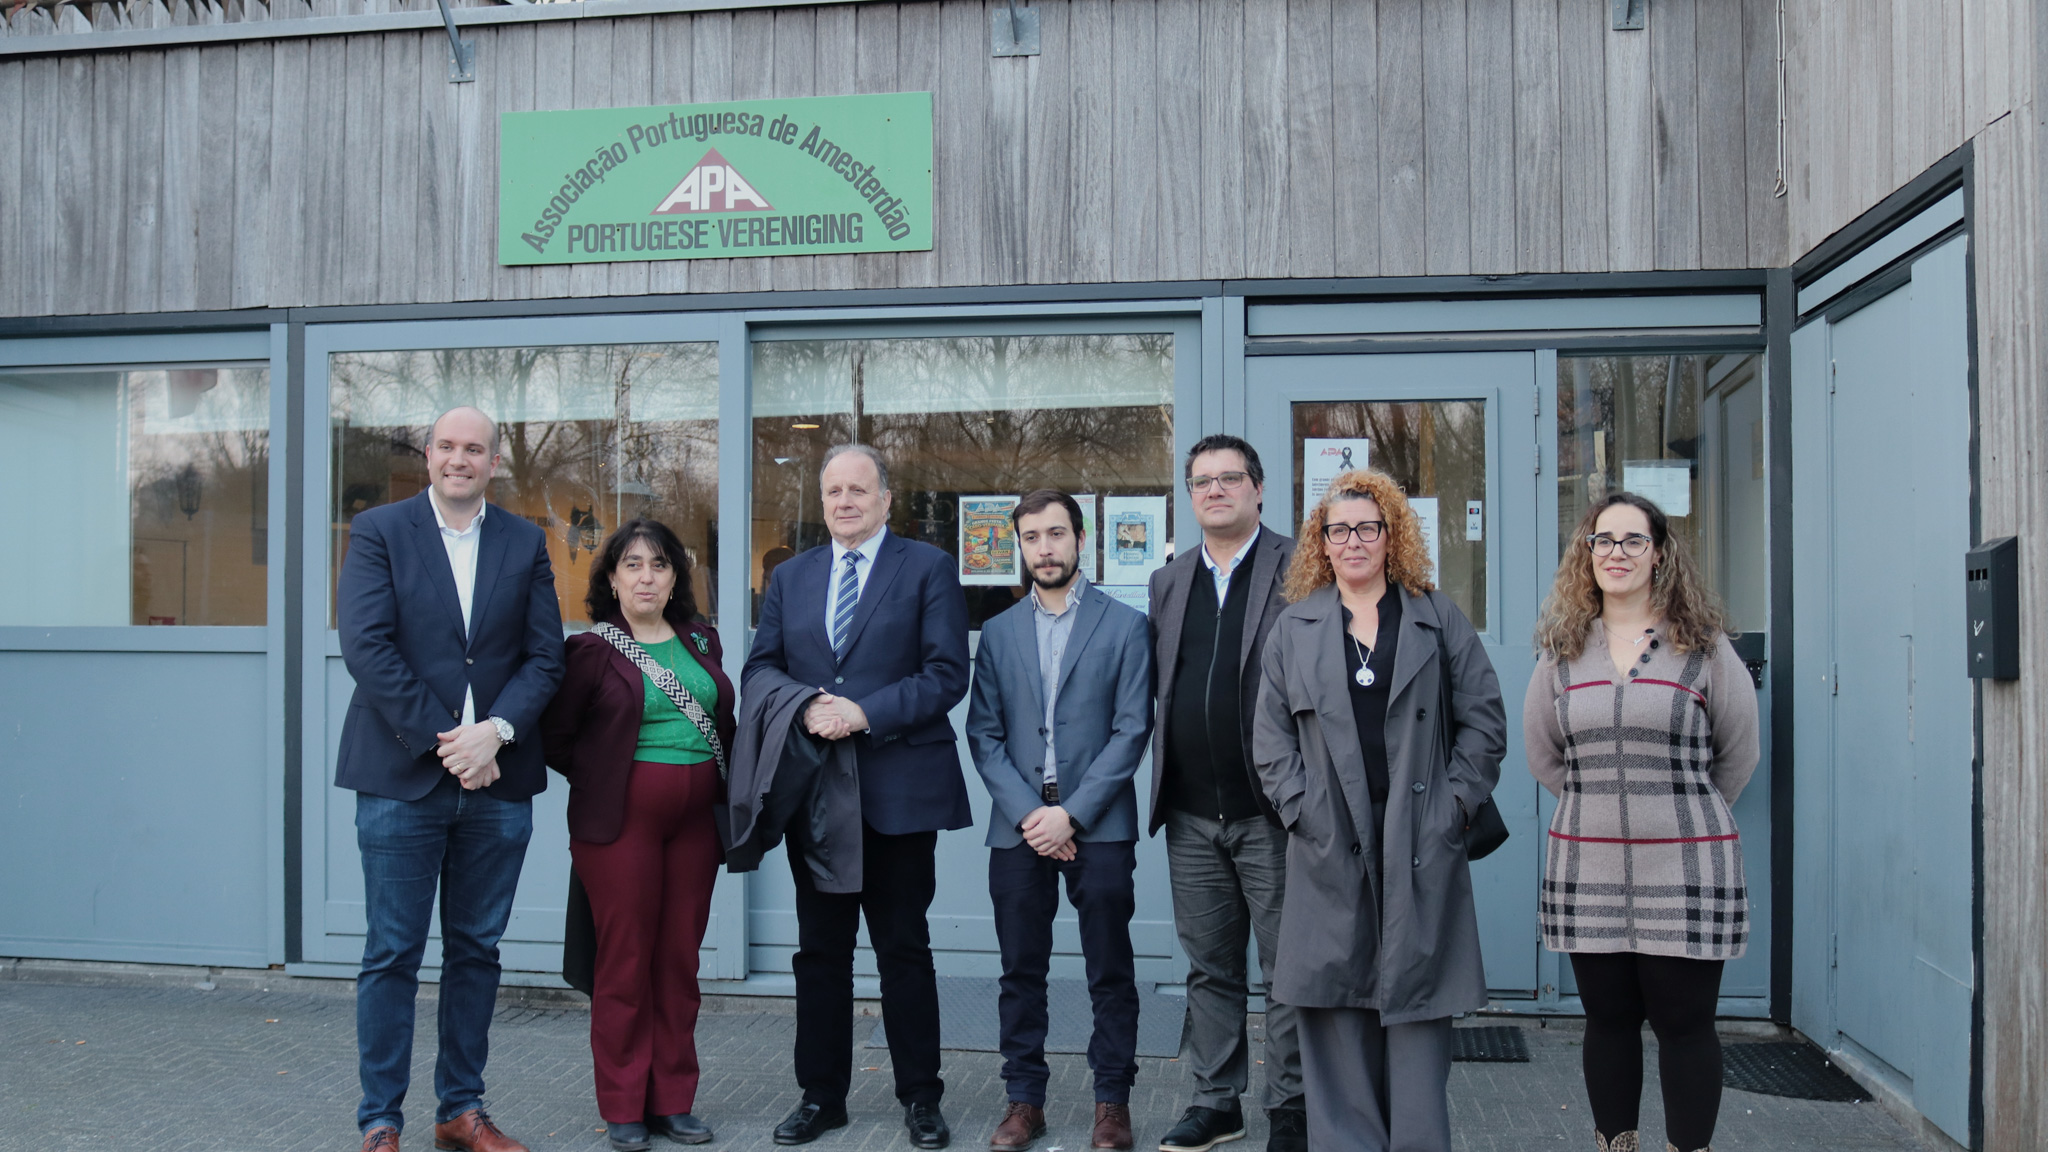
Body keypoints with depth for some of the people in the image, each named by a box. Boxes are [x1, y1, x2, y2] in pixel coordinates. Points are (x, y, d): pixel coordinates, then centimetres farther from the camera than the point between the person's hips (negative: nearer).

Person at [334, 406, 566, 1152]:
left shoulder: (525, 544, 9)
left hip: (497, 781, 3)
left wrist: (494, 732, -13)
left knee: (476, 951, 11)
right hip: (402, 777, -3)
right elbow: (366, 645, -10)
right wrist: (442, 742, -15)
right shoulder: (378, 531, 1)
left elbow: (545, 656, 4)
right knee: (392, 954, 3)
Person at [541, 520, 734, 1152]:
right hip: (622, 818, -4)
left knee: (680, 959, 8)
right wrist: (604, 780, 3)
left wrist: (725, 788, 7)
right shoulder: (593, 648, -4)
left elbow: (723, 721, 18)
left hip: (695, 817, 4)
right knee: (625, 960, 0)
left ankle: (673, 1100, 18)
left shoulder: (701, 642, 11)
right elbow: (554, 734, 0)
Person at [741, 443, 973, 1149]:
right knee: (820, 949, 11)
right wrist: (803, 705, -14)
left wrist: (866, 713, -18)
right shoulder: (790, 577, 13)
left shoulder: (927, 569, 1)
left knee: (905, 949, 5)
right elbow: (758, 669, 7)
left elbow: (946, 674, -8)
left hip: (900, 791, -4)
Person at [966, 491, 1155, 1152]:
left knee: (1110, 974, 4)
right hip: (1018, 825, 3)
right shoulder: (998, 633, 11)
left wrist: (1071, 813, -12)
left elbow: (1131, 730, -4)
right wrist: (1028, 813, -8)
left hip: (1099, 825, -2)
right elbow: (984, 734, 5)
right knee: (1021, 973, 8)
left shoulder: (1125, 626, 2)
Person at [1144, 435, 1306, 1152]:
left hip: (1271, 809, -5)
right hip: (1192, 815, 5)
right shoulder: (1169, 582, 13)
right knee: (1209, 968, 14)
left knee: (1288, 968, 4)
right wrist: (1165, 782, 9)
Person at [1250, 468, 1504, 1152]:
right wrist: (1301, 808, -3)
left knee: (1416, 1007, 1)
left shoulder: (1438, 618, 8)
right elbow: (1271, 738, 9)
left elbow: (1484, 721, 6)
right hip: (1330, 848, 1)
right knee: (1338, 1017, 4)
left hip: (1419, 850, -1)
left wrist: (1454, 803, -3)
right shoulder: (1295, 628, 10)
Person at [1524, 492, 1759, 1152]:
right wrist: (1602, 802, 11)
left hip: (1684, 869, -2)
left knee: (1684, 1023, 3)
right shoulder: (1563, 648, 8)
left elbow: (1738, 755, 8)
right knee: (1608, 1019, 11)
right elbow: (1542, 756, 16)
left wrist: (1680, 809, 11)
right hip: (1588, 868, 3)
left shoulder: (1704, 646, 0)